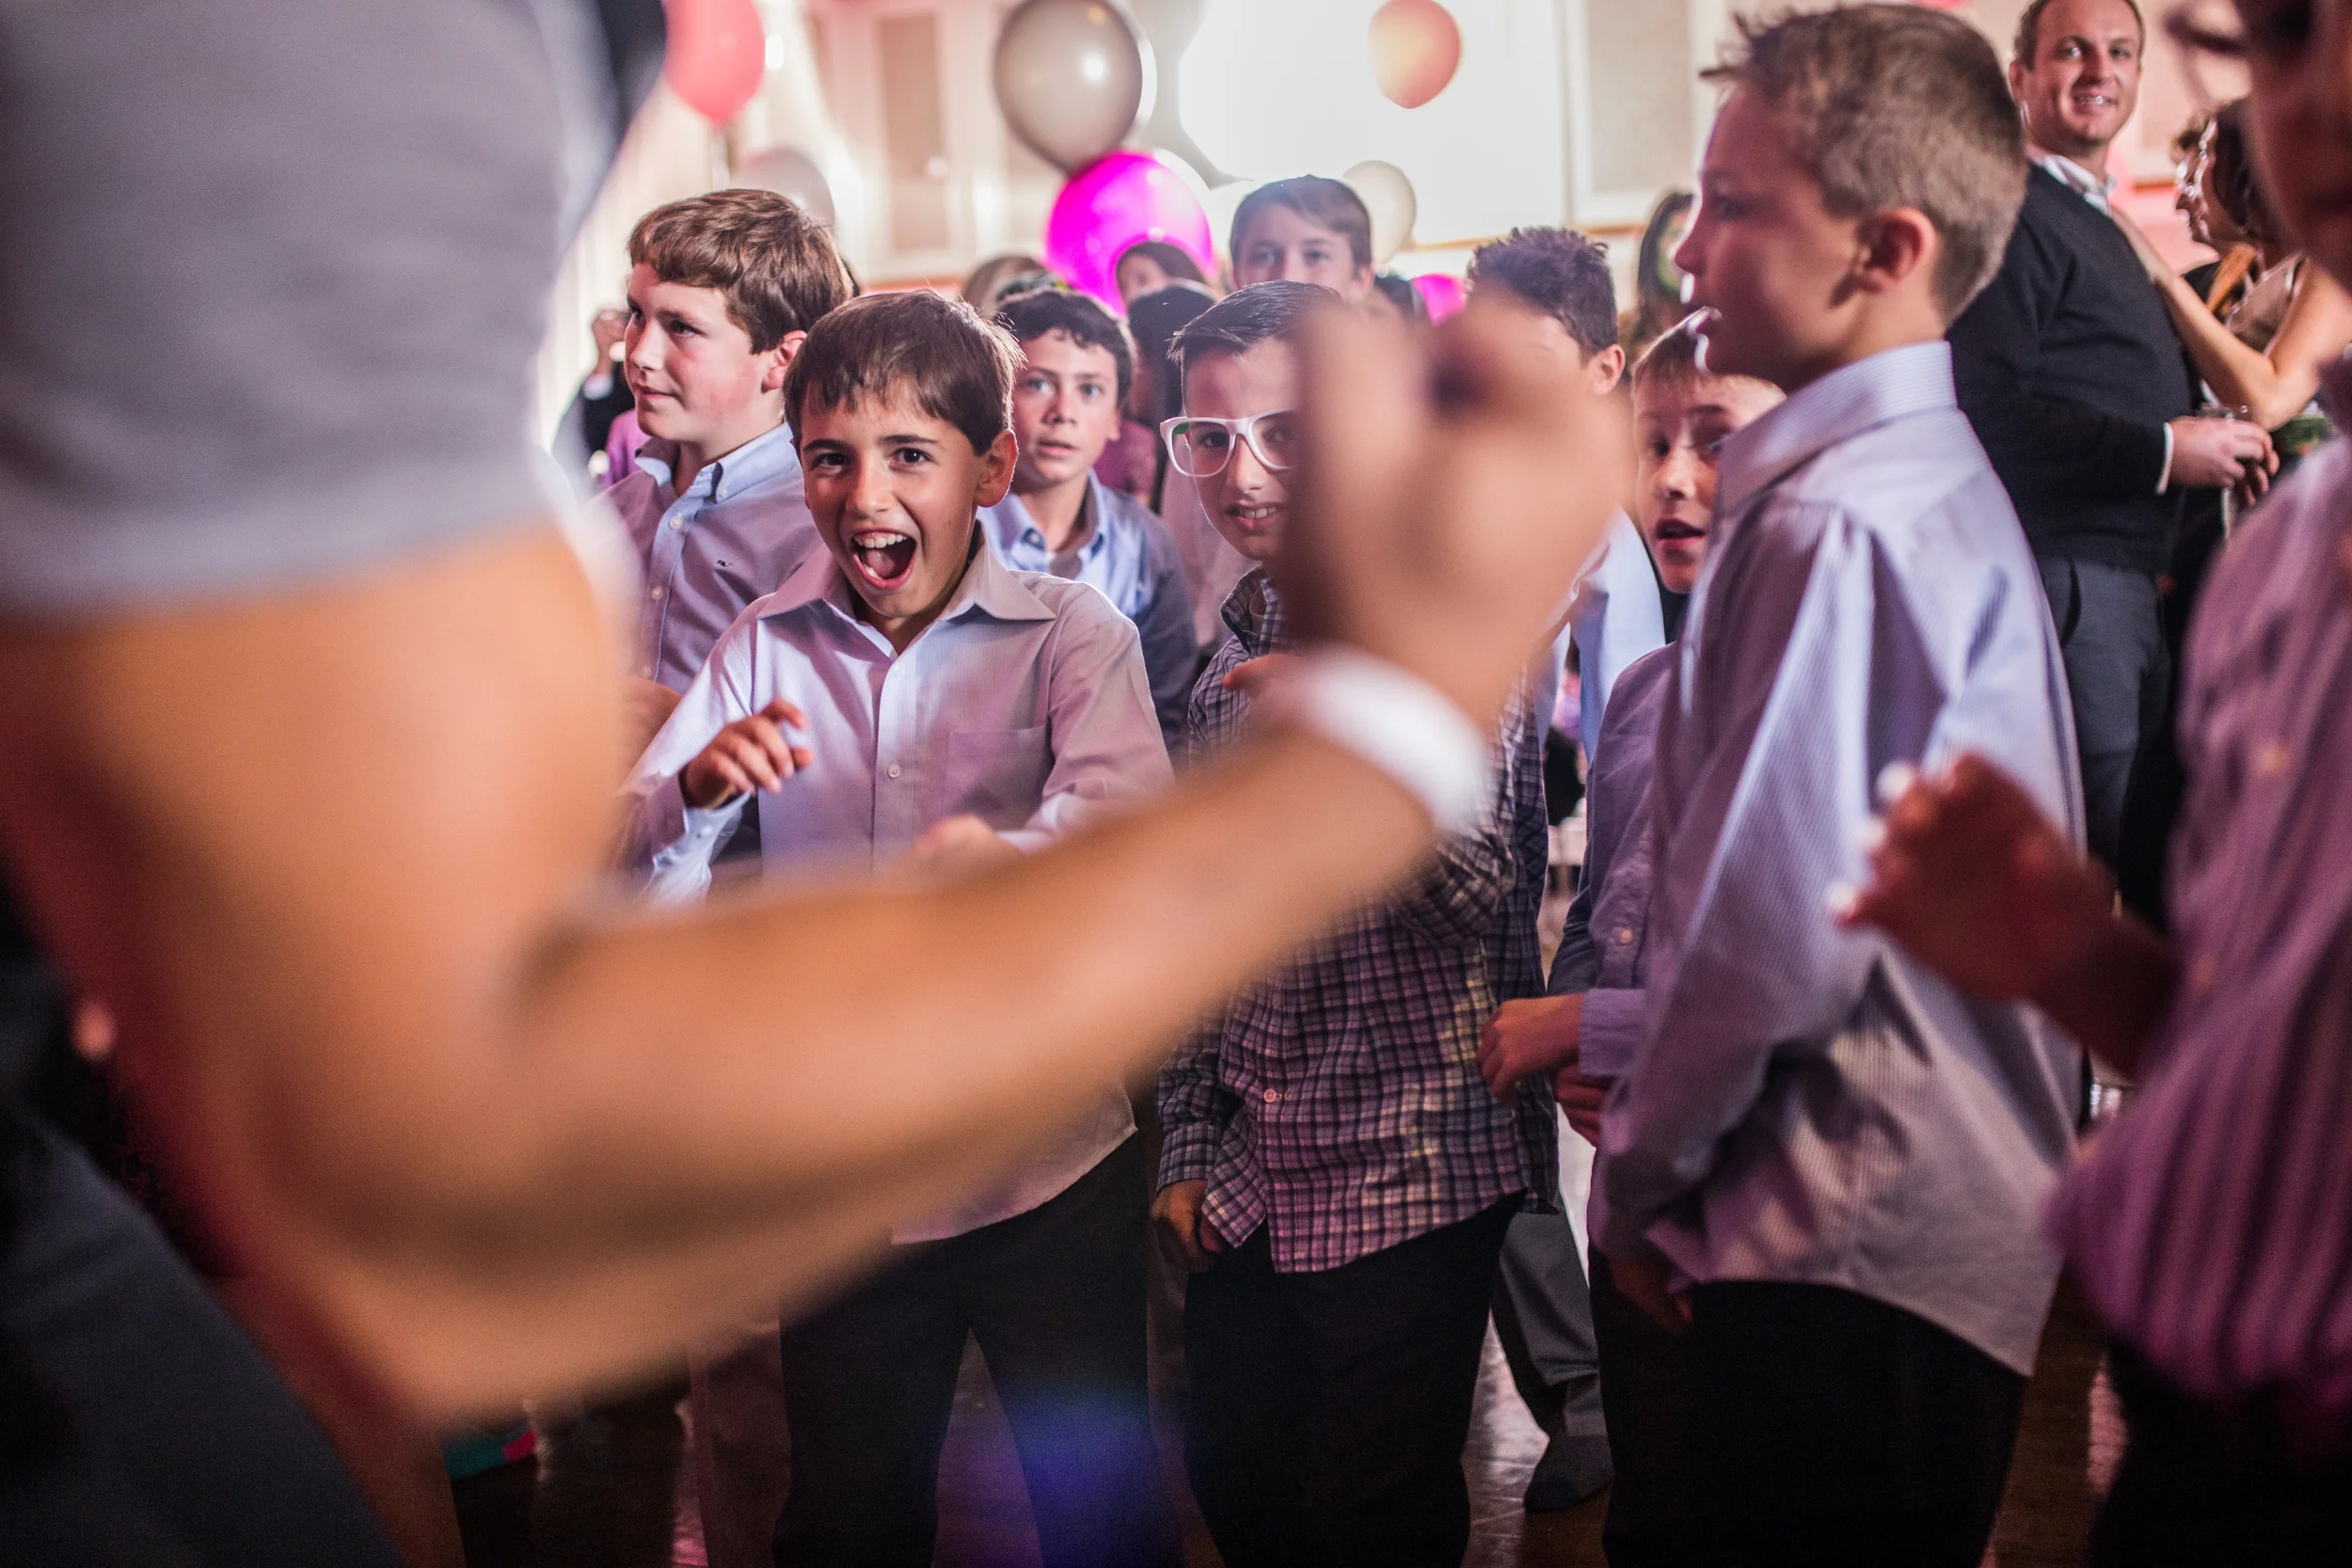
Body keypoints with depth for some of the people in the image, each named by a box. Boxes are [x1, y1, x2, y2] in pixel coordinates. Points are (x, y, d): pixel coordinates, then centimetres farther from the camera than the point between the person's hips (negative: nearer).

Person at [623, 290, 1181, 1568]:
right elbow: (632, 874, -3)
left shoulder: (1072, 633, -6)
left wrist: (1002, 858, -47)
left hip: (1051, 1168, -2)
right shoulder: (764, 648, 3)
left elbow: (1126, 812, -25)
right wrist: (701, 789, -26)